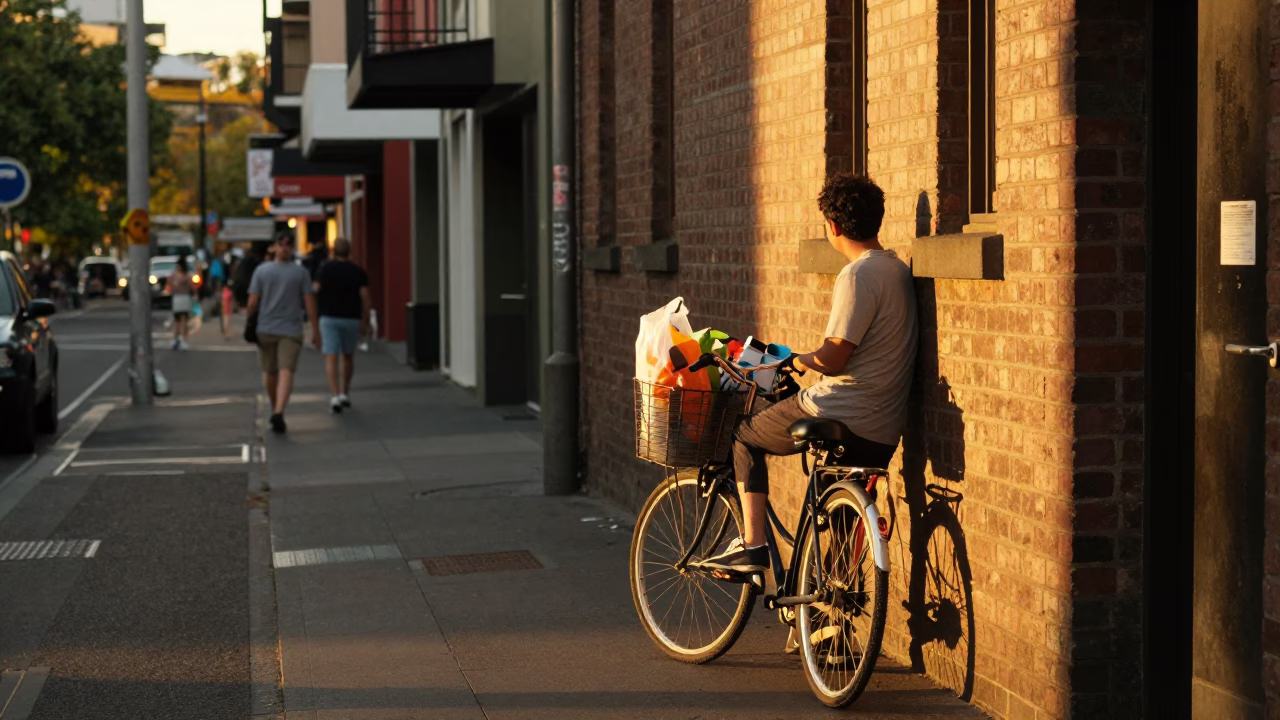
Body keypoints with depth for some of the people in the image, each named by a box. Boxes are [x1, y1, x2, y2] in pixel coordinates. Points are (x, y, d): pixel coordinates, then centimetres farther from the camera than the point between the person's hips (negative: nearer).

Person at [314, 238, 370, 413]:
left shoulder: (325, 268, -1)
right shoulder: (358, 271, 1)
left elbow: (316, 292, -5)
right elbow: (365, 297, -8)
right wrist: (365, 322, -4)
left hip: (329, 318, -2)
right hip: (352, 319, 2)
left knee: (331, 359, -7)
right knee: (348, 357, 20)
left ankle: (334, 396, -21)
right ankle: (345, 393, 26)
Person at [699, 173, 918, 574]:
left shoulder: (858, 275, -17)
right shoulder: (897, 269, 11)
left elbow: (832, 359, -20)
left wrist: (797, 361, -1)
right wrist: (811, 361, 21)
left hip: (838, 416, -8)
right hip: (883, 432, 8)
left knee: (745, 438, 13)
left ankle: (752, 543, 7)